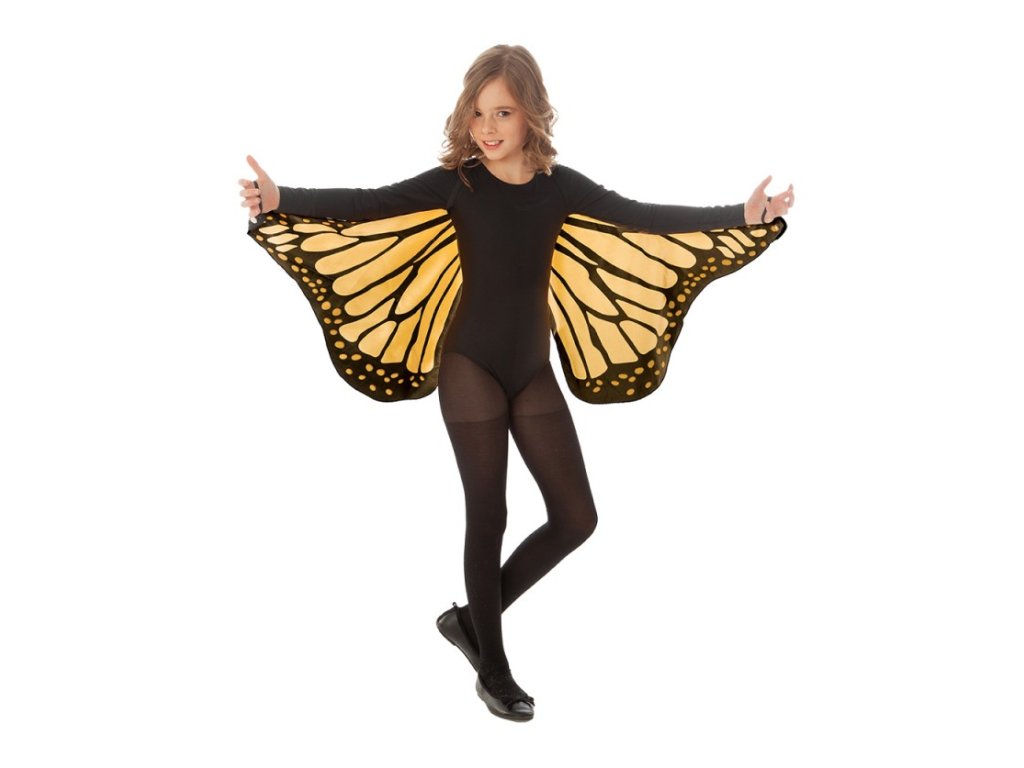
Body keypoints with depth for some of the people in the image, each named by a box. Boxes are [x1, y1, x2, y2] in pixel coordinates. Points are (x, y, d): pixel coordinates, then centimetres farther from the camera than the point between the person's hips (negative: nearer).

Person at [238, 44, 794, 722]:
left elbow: (642, 217, -2)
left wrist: (742, 214, -7)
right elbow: (369, 204, -17)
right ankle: (492, 668, 21)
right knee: (488, 517, 3)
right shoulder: (458, 182, -8)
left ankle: (472, 617, 24)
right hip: (471, 368, -4)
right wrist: (281, 199, -31)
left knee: (576, 518, 4)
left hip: (533, 370, 4)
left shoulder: (559, 185, 0)